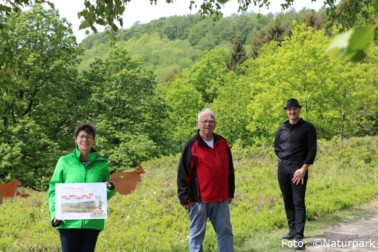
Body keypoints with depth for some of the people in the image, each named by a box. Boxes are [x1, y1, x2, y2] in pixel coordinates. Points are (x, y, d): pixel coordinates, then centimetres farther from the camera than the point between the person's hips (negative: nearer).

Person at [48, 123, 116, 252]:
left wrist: (110, 189, -11)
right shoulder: (65, 161, 2)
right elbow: (54, 190, 3)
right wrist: (55, 213, -9)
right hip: (69, 221, -1)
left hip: (92, 221, 2)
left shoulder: (102, 163, 6)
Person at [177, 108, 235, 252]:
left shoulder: (222, 143, 9)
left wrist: (230, 192, 16)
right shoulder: (192, 145, -8)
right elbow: (183, 174, -8)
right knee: (197, 233, 6)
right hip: (199, 199, -5)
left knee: (225, 231, 11)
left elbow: (229, 170, 16)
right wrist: (184, 198, -9)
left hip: (220, 199, 5)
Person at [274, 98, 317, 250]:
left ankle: (299, 237, -8)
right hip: (282, 167, 5)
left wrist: (303, 168, -15)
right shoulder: (281, 129, 11)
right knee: (288, 201, 10)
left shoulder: (308, 128, -3)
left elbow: (312, 150, -8)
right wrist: (284, 160, 5)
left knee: (298, 202, -7)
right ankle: (292, 230, 21)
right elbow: (276, 148, 20)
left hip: (298, 168, -5)